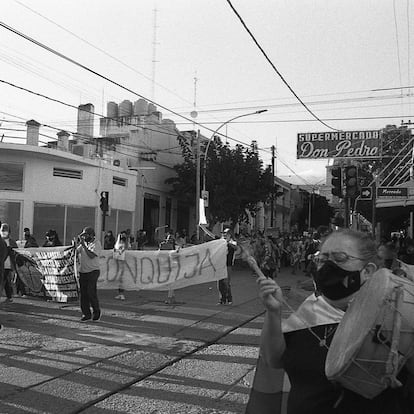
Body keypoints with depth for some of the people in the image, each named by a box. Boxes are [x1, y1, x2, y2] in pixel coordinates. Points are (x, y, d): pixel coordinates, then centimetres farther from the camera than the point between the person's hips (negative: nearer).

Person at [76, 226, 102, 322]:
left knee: (91, 292, -10)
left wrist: (83, 245, -19)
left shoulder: (96, 243, -7)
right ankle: (86, 314, 14)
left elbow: (91, 255, -19)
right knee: (83, 293, 6)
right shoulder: (83, 243, 10)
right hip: (82, 271, 6)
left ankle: (96, 311, 10)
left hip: (93, 271, -6)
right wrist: (77, 242, -1)